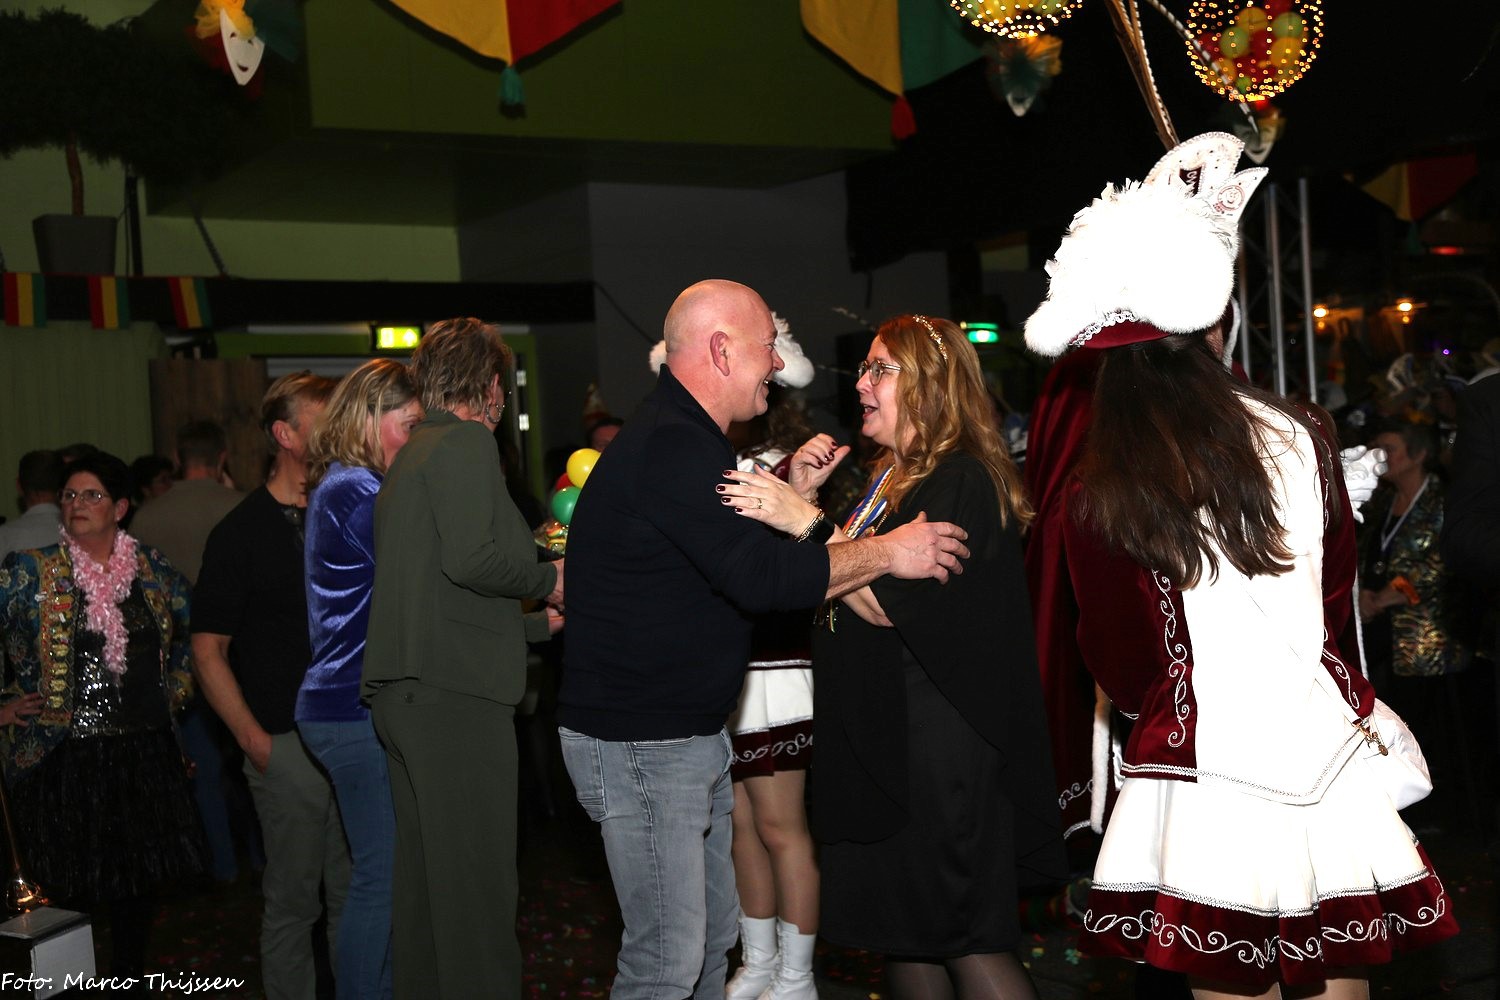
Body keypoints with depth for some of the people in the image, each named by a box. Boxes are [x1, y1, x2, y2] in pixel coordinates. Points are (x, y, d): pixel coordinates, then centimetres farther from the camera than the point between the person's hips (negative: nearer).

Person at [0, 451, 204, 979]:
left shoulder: (154, 571, 7)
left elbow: (190, 632, 23)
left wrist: (176, 687, 15)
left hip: (144, 754, 4)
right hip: (62, 754, -3)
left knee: (140, 875, 11)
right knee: (72, 883, 0)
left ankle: (129, 976, 28)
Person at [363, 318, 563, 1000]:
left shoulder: (411, 457, 24)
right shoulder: (466, 440, -5)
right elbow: (472, 559, -20)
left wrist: (541, 623, 32)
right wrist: (548, 580, -2)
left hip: (403, 695, 10)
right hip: (454, 689, -10)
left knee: (425, 876, 13)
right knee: (478, 877, -7)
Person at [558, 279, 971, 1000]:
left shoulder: (679, 439, 14)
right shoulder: (671, 447, -21)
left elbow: (731, 554, 21)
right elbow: (760, 579, -27)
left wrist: (791, 495, 8)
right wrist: (887, 551, -18)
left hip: (691, 733, 11)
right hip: (639, 742, -11)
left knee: (712, 937, 16)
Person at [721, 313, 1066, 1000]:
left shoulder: (962, 483, -16)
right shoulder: (889, 478, 15)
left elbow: (888, 603, -23)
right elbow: (843, 584, 15)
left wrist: (805, 521, -24)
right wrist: (796, 499, 6)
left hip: (939, 746, -10)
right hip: (884, 737, 10)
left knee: (966, 940, -4)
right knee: (903, 928, 16)